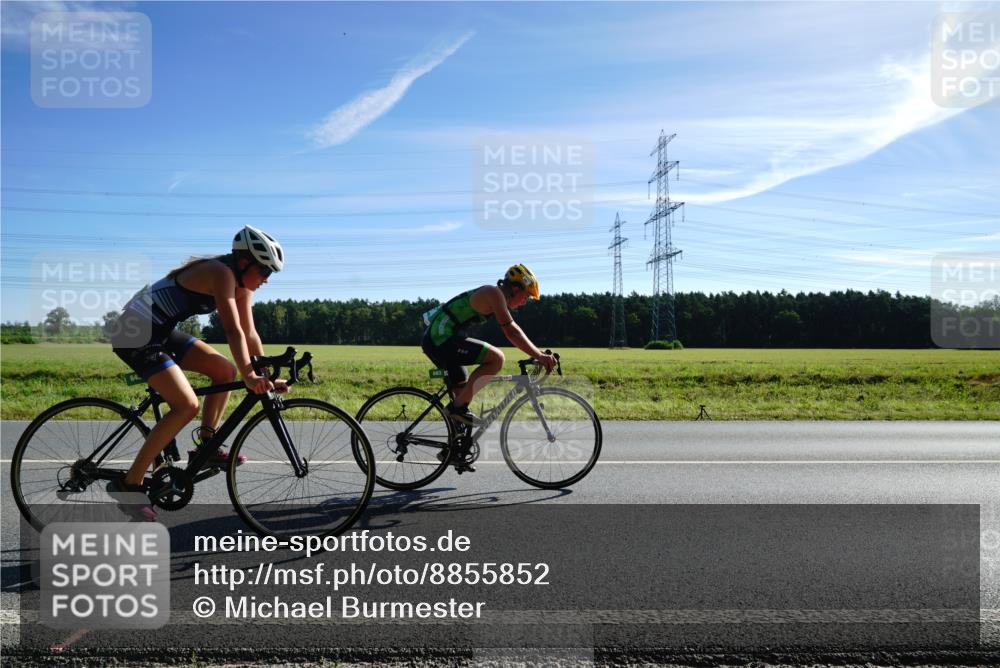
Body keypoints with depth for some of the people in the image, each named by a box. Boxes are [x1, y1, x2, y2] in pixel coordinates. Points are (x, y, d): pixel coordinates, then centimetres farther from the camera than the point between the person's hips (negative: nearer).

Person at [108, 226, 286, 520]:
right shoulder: (221, 273, -22)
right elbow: (233, 330, -31)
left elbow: (250, 334, 5)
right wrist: (249, 376, -37)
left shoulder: (240, 284, 6)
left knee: (225, 370, 3)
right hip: (135, 335, -10)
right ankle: (130, 483, -9)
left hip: (161, 332, 10)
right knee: (187, 406, -19)